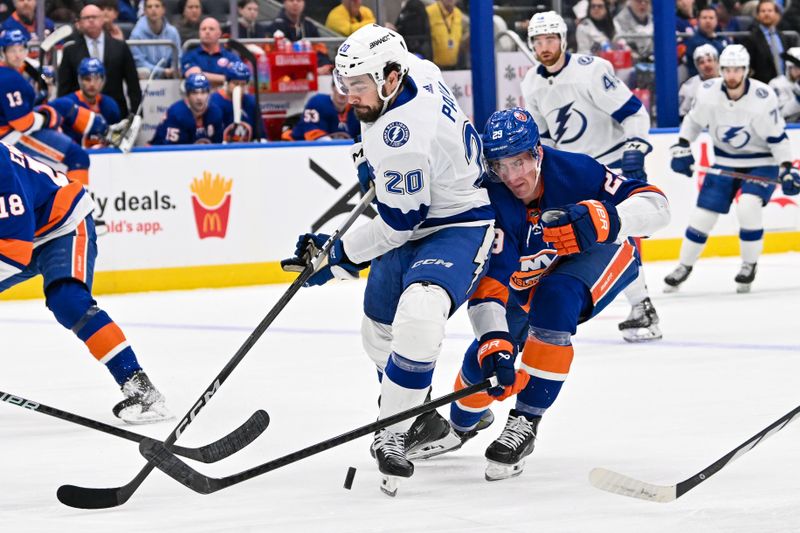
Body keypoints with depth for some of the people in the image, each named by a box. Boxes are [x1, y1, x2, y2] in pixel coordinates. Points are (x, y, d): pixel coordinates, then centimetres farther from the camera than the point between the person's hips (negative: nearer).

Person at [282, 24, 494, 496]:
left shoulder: (404, 139, -34)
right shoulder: (415, 68, -7)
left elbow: (398, 225, -25)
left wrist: (339, 255, -13)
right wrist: (372, 155, 25)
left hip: (457, 226, -11)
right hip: (411, 226, 11)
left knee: (418, 315, -35)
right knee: (379, 328, 20)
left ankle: (392, 434, -24)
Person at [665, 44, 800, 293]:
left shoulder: (763, 97, -23)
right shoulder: (708, 92, -14)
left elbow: (777, 136, -15)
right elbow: (693, 120, 5)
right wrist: (682, 147, -2)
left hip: (762, 163, -4)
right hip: (725, 163, 4)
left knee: (748, 207, -26)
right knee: (703, 213, 0)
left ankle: (749, 265, -6)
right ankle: (685, 266, 20)